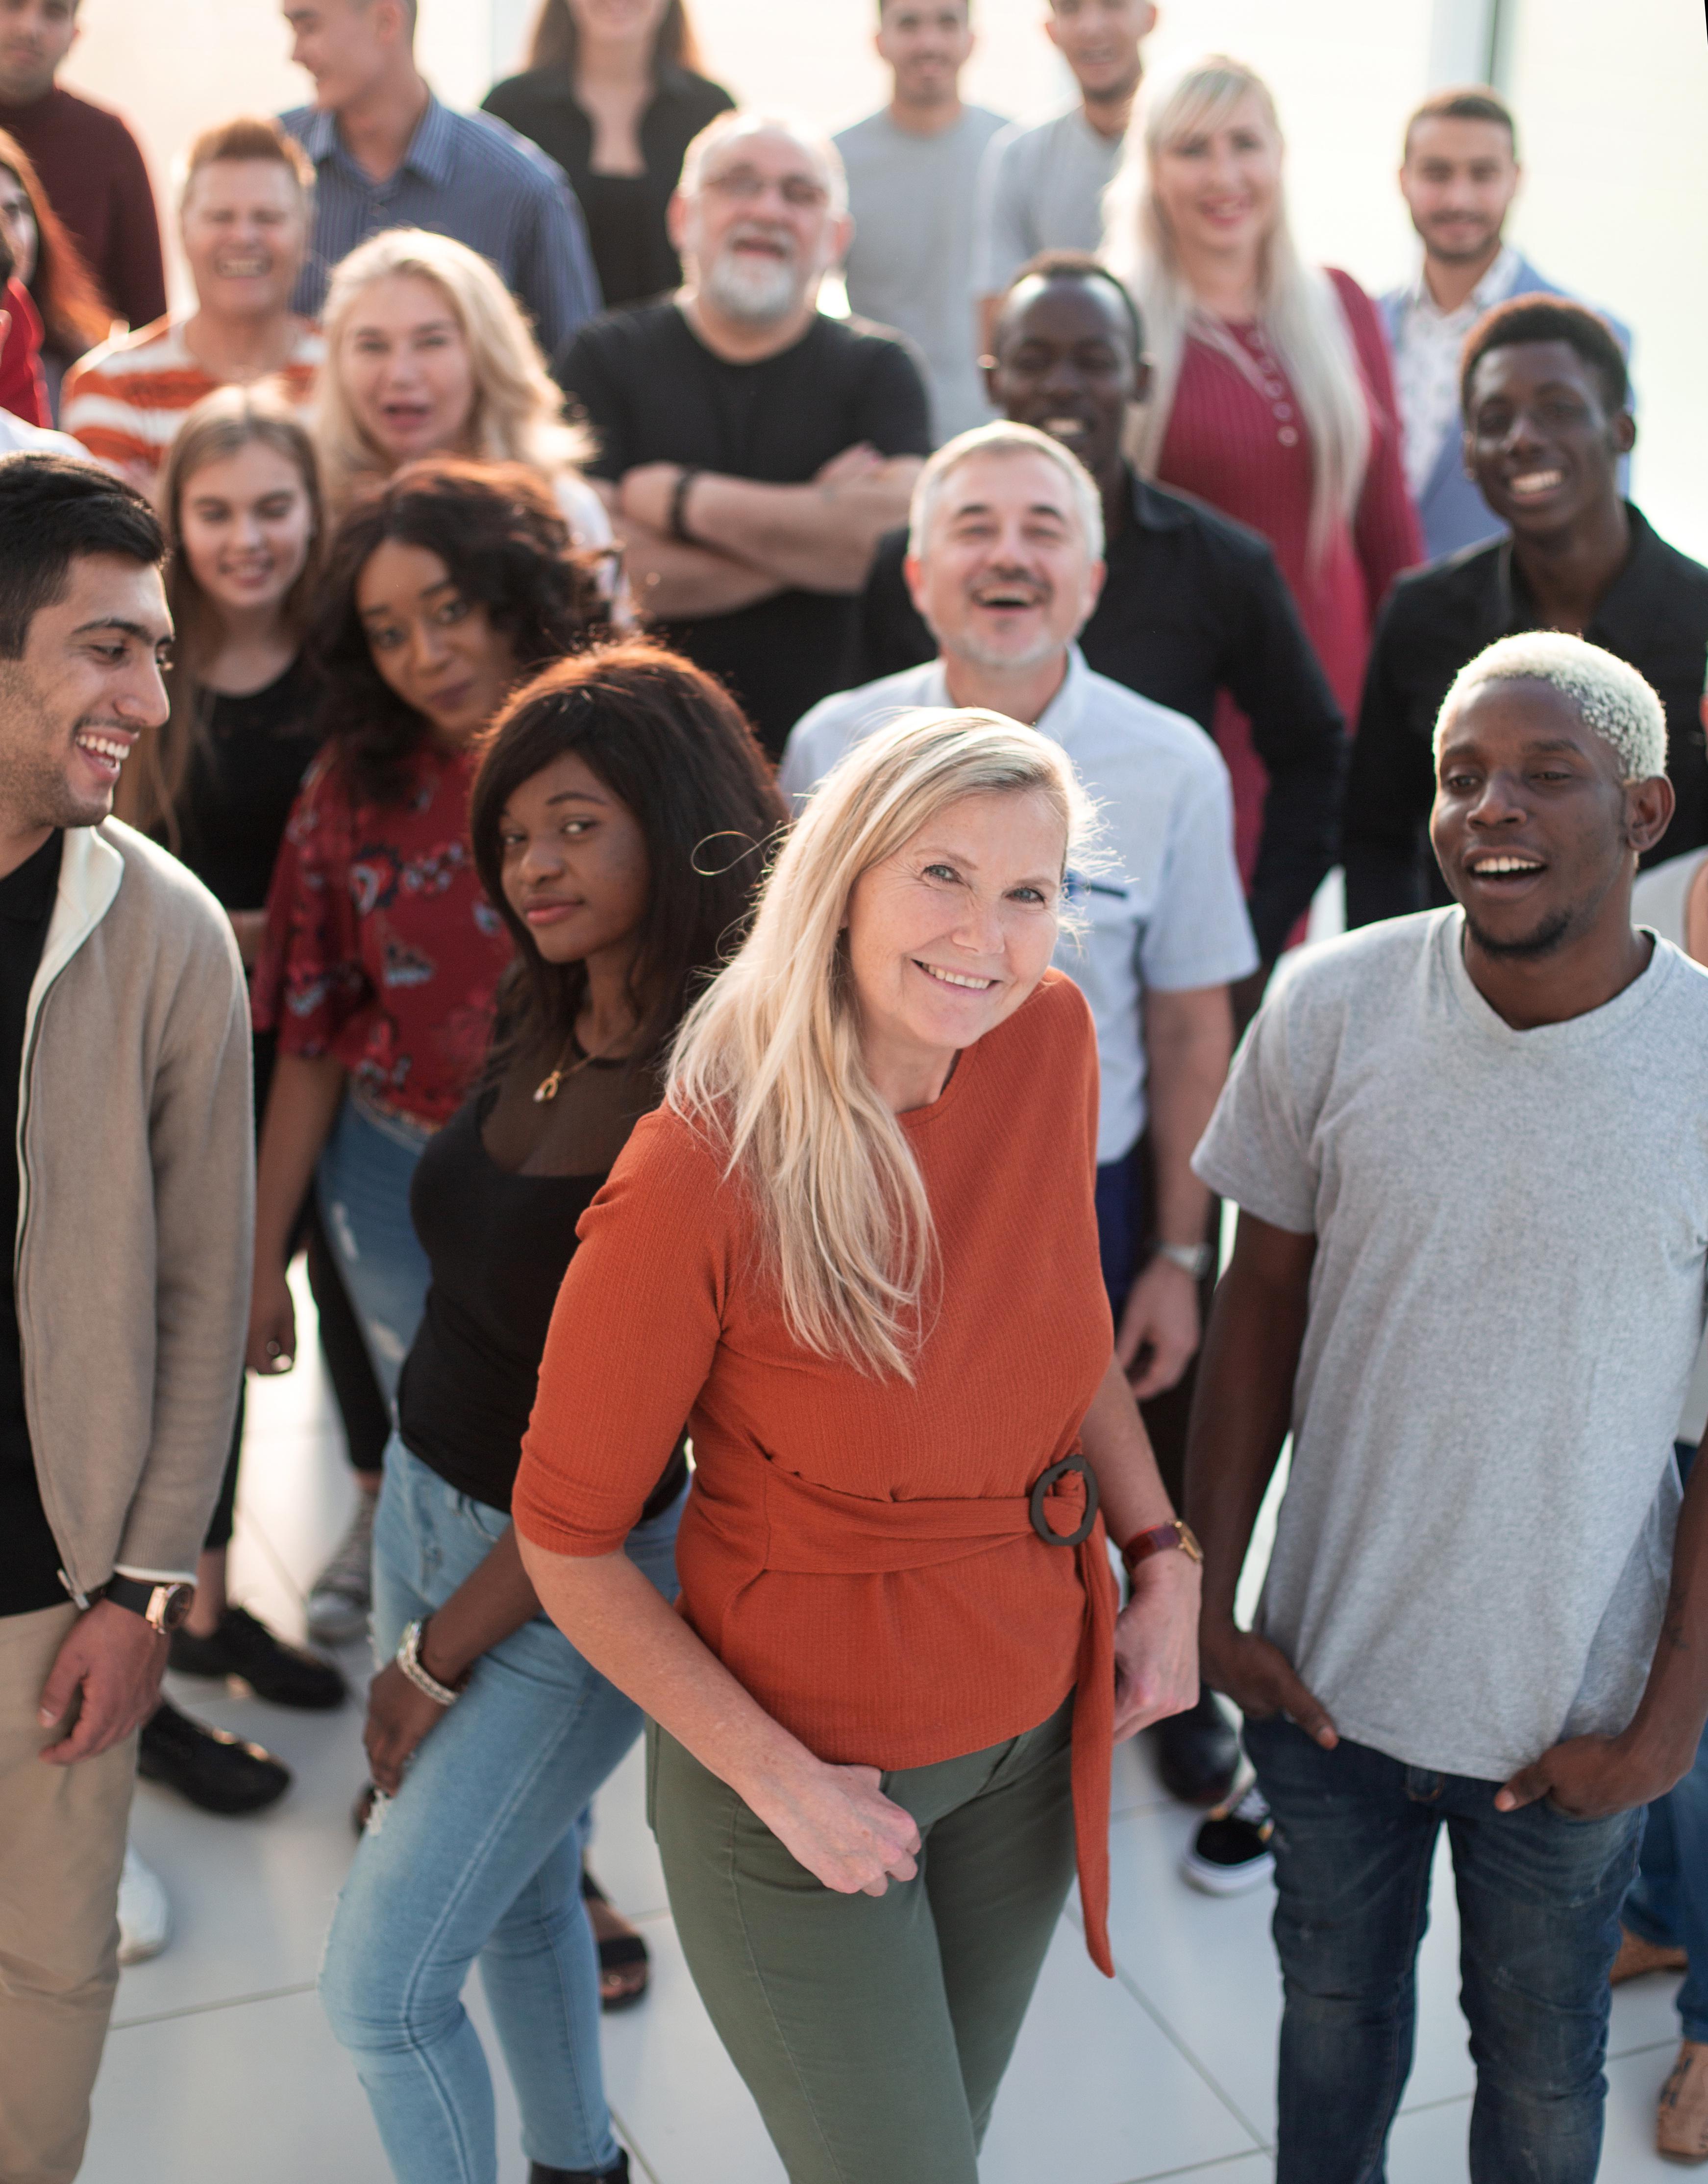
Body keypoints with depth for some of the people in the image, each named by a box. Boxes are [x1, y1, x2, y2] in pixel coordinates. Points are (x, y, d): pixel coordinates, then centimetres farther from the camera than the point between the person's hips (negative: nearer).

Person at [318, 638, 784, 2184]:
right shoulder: (543, 1029, -3)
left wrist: (440, 1655, -14)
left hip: (576, 1576, -7)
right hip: (428, 1494, 7)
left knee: (381, 1986, 1)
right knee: (521, 1887, 24)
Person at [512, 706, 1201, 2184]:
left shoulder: (1050, 1039, -12)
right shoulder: (694, 1185, -28)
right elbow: (566, 1538, -15)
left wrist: (1164, 1558, 0)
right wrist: (776, 1779, -16)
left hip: (1033, 1726, 6)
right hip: (797, 1758, -5)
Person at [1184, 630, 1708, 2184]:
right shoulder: (1330, 1009, -12)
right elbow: (1261, 1309, -2)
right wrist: (1210, 1597, -1)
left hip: (1570, 1709, -1)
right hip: (1326, 1668, 2)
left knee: (1541, 2058, 20)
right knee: (1334, 2000, 25)